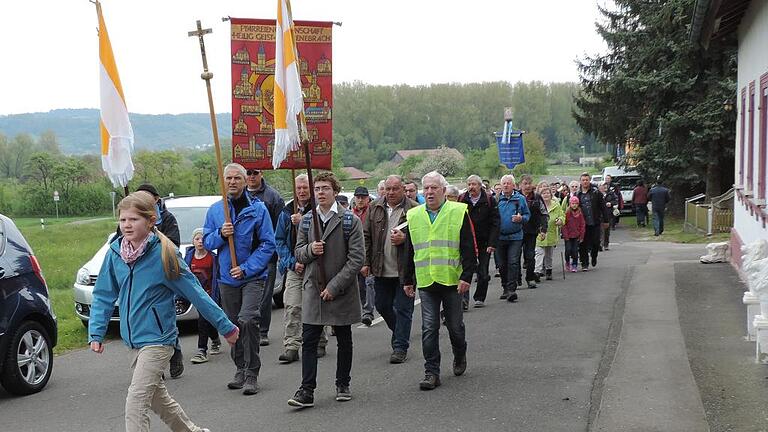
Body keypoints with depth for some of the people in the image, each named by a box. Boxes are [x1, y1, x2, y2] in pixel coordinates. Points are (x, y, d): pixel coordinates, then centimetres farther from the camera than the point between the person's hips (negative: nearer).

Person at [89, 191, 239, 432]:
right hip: (133, 340, 7)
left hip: (157, 340, -7)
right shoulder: (115, 252, 0)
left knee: (136, 402, -15)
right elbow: (103, 295, 6)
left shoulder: (163, 254, -14)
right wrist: (96, 333, -5)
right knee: (157, 397, 21)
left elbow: (195, 292, -9)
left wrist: (225, 326, -5)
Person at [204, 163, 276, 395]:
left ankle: (251, 374, -9)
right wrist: (220, 234, -13)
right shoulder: (215, 210, 8)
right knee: (233, 325, 11)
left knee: (248, 321, -19)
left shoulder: (258, 208, -3)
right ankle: (241, 370, 26)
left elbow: (268, 244, -6)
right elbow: (207, 242, 10)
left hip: (253, 277, -4)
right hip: (226, 278, 4)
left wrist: (246, 268, -14)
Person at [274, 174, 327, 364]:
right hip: (293, 267, 2)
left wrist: (302, 222, -19)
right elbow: (279, 240, 9)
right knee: (291, 307, -7)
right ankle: (291, 347, -6)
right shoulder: (287, 211, 9)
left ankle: (319, 344, 19)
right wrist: (292, 262, -2)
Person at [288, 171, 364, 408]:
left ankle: (343, 385, 25)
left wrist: (334, 286, -15)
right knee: (308, 341, -3)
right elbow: (299, 253, 12)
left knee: (344, 340, 11)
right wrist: (310, 249, -13)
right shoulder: (306, 220, 8)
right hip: (313, 289, 3)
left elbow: (356, 258, -10)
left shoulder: (350, 220, -6)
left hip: (341, 291, -2)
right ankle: (307, 391, -2)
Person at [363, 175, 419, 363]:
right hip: (381, 269, 5)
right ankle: (399, 332, 39)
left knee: (403, 308, 0)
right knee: (382, 306, 16)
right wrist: (365, 262, 1)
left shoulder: (414, 210, -6)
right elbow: (366, 236, 8)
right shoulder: (375, 208, 6)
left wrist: (405, 238, -21)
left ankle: (400, 347, 9)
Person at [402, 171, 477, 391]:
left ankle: (460, 356, 37)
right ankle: (431, 372, 4)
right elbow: (409, 252, 15)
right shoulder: (414, 216, 9)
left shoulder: (459, 212, -1)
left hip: (452, 280, -2)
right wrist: (407, 280, 13)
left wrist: (466, 276, -11)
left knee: (455, 326, 11)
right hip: (425, 282, 2)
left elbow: (468, 249, -3)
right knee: (429, 329, -2)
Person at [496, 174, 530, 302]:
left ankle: (511, 289, -10)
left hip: (515, 236, -2)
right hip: (500, 237, 2)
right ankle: (505, 288, 22)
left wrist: (521, 218, -13)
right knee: (502, 264, 9)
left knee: (513, 263, -10)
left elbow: (527, 214, 8)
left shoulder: (520, 198, 3)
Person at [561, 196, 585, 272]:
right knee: (568, 250, -4)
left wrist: (581, 236, -1)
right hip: (568, 236, -1)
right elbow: (564, 225, -4)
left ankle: (574, 265, 9)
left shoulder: (580, 213, 1)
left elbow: (582, 225, 4)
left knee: (575, 250, 0)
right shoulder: (567, 213, -5)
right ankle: (567, 263, 21)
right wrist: (565, 235, -9)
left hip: (577, 236, 1)